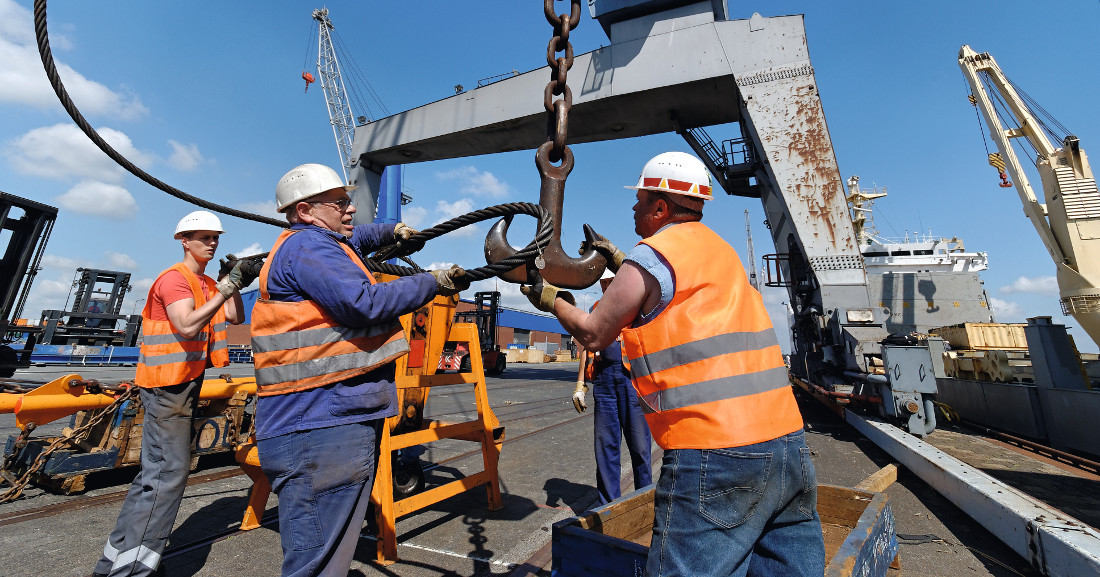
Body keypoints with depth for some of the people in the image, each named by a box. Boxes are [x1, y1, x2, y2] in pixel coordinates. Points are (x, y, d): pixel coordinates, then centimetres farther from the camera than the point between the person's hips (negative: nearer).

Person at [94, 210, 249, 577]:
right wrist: (226, 289, -29)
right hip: (167, 385, -9)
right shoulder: (174, 278, -14)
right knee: (168, 471, -8)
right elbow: (187, 326, -28)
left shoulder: (208, 282, 14)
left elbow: (236, 319, 8)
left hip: (188, 383, 9)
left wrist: (234, 286, -4)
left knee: (159, 469, 16)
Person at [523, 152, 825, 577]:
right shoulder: (718, 248, 18)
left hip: (714, 454, -9)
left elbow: (594, 335, 1)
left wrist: (551, 298, 18)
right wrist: (620, 261, 40)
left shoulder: (651, 256, -7)